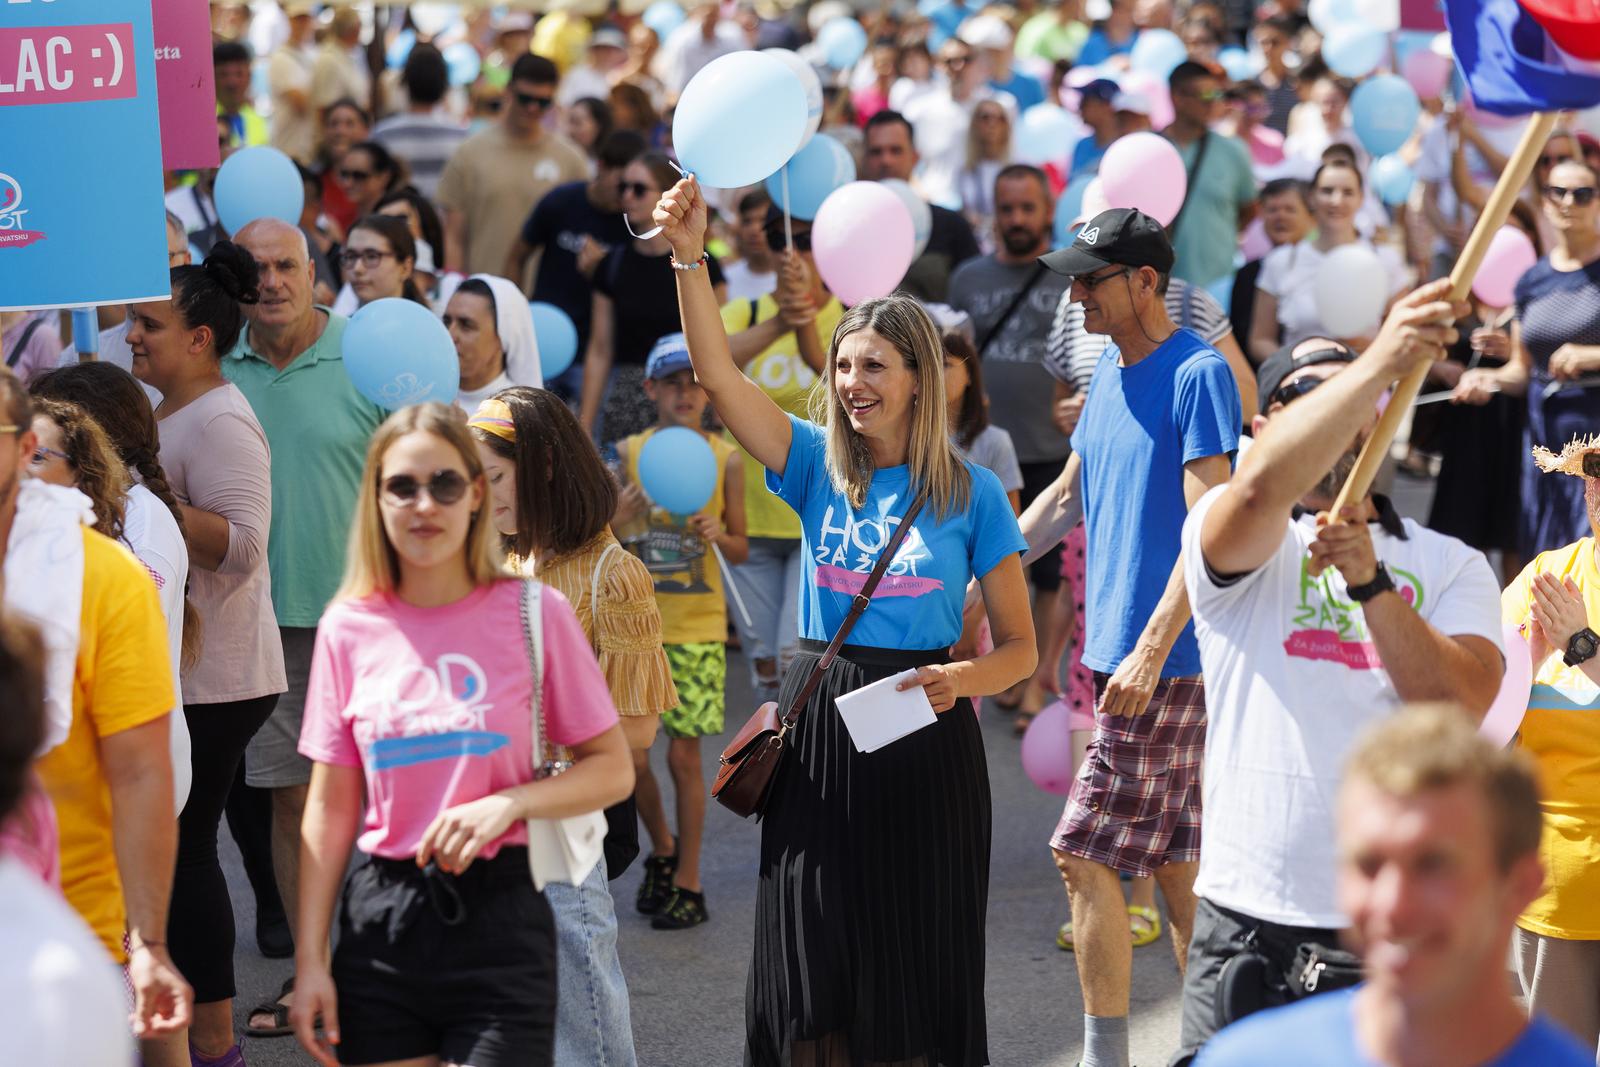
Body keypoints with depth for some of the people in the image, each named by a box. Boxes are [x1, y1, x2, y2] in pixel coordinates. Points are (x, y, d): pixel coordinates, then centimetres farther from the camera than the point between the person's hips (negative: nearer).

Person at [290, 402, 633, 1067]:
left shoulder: (533, 614, -3)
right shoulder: (348, 630, 3)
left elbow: (613, 771, 0)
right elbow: (331, 807, 6)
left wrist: (507, 802, -17)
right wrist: (310, 960, 1)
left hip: (499, 918, -2)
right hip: (381, 921, 2)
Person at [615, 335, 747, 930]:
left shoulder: (726, 460, -1)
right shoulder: (627, 454, 0)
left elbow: (740, 551, 7)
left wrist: (718, 535, -14)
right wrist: (617, 519, -16)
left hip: (697, 627, -1)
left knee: (683, 754, 0)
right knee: (629, 755, 0)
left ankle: (688, 882, 13)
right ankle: (662, 848, 28)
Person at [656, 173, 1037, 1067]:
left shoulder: (972, 495, -1)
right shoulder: (819, 467, 3)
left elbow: (1021, 648, 1)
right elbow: (719, 374, -9)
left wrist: (960, 679, -20)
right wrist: (691, 257, -21)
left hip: (925, 739, -2)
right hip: (819, 730, 2)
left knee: (918, 960, 4)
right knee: (813, 959, 3)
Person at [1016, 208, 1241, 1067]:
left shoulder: (1198, 373, -13)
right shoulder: (1109, 372, 13)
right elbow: (1068, 496, 24)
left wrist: (1151, 650, -23)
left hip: (1165, 657, -9)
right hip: (1119, 647, 9)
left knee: (1084, 853, -8)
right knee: (1173, 857, 13)